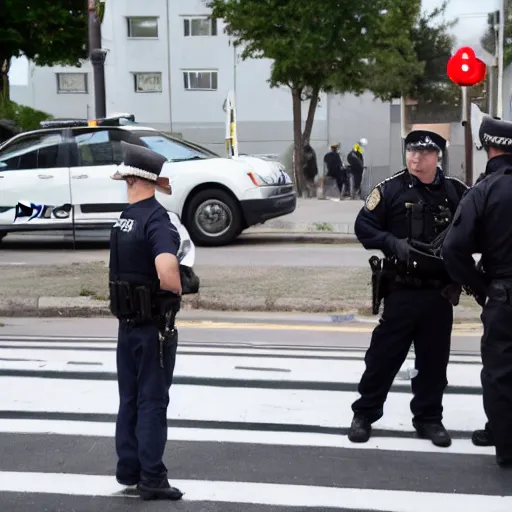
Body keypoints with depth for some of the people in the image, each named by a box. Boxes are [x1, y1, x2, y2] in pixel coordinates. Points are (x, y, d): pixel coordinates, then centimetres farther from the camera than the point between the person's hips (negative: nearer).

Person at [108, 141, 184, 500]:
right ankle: (151, 479, 6)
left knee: (130, 399, 15)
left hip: (127, 322, 7)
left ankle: (129, 470, 23)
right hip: (154, 325, -6)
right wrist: (179, 289, -13)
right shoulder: (157, 220, -19)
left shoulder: (124, 219, 4)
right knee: (152, 401, 1)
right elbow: (167, 276, -34)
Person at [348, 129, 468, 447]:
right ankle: (365, 414, 17)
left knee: (434, 359, 11)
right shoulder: (390, 189, -3)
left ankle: (429, 418, 24)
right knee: (384, 354, 4)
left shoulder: (456, 191, 2)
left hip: (440, 293, 2)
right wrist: (392, 243, -16)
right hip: (401, 291, -2)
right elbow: (364, 227, -1)